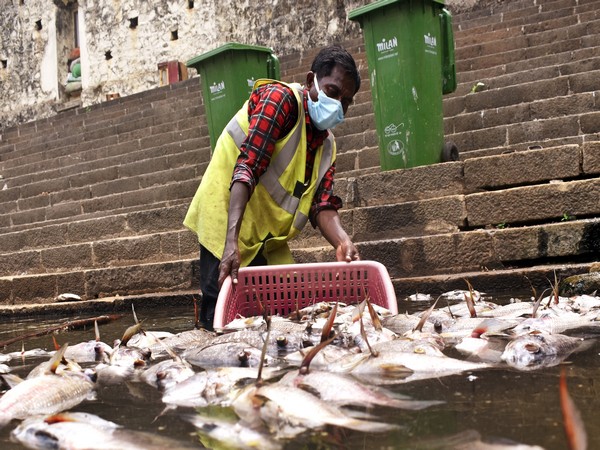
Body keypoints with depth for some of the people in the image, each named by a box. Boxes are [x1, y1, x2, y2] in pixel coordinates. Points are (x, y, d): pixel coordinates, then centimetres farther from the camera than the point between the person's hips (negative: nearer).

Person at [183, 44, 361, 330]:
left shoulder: (327, 145, 11)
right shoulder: (281, 98, -13)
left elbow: (322, 205, -1)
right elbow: (247, 166, -25)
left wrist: (342, 242, -24)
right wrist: (231, 241, -36)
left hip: (269, 240, 8)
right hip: (228, 227, -8)